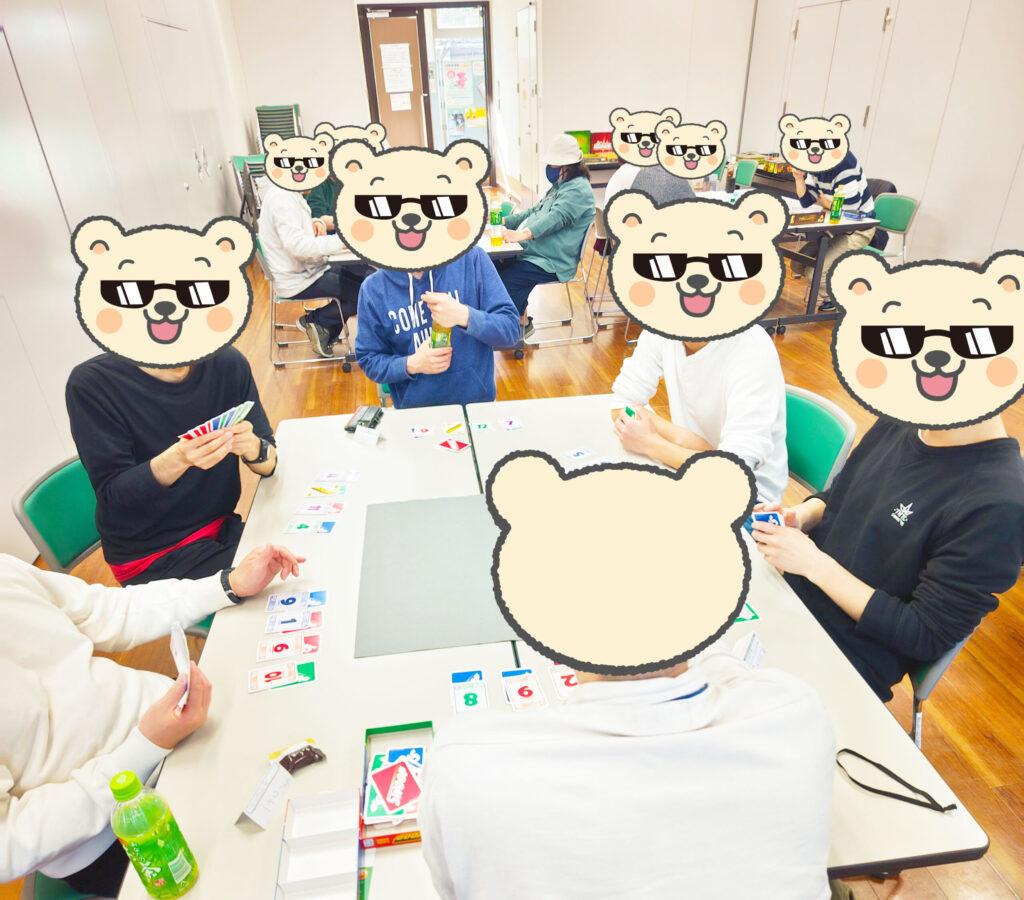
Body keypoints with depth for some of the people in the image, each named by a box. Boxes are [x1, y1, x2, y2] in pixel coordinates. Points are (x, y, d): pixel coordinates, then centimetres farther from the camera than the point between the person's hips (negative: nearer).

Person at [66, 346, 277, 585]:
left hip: (222, 528, 4)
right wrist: (178, 459, -35)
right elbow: (112, 496, -15)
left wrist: (253, 448, -26)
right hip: (150, 556, -4)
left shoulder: (228, 363, -4)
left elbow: (268, 464, -1)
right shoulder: (90, 383, -13)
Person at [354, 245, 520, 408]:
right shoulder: (373, 288, -1)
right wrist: (411, 365, -13)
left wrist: (465, 316, -23)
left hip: (477, 399, 0)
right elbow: (368, 360, 6)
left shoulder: (471, 258, -4)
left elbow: (511, 330, -5)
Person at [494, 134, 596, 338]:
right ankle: (520, 315, 5)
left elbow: (557, 218, -28)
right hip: (533, 251, 10)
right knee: (498, 265, -5)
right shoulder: (559, 186, 22)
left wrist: (524, 234, -41)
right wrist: (504, 222, 18)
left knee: (509, 279, -25)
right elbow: (535, 212, 30)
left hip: (553, 263, -10)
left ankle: (522, 323, -4)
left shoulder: (578, 189, -12)